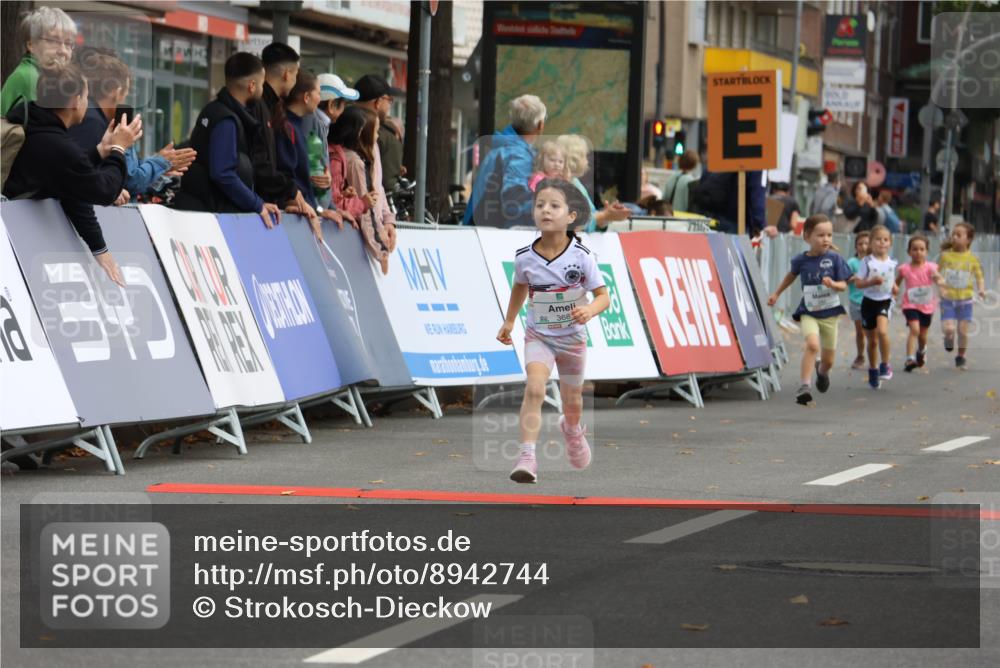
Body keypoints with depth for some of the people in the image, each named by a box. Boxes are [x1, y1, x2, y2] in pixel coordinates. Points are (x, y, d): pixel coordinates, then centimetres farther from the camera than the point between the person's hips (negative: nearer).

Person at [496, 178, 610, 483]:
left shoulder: (582, 256, -20)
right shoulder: (524, 258, -13)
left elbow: (603, 296, -15)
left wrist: (589, 310, -35)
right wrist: (509, 321, 16)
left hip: (572, 338, 0)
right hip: (538, 336, 0)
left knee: (572, 402, 19)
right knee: (534, 389, -26)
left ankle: (572, 428, 55)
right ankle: (527, 457, -29)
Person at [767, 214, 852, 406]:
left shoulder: (834, 258, -8)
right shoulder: (801, 260, -5)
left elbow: (843, 285, -6)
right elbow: (792, 275, 17)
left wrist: (833, 284, -28)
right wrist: (776, 294, 24)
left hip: (830, 313, 1)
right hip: (808, 312, -1)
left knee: (828, 359, 10)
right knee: (813, 344, -29)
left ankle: (821, 370, 48)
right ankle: (805, 385, -24)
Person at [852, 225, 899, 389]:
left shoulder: (891, 263, 3)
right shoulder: (867, 262, -7)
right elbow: (858, 283, -8)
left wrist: (895, 288, 0)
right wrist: (871, 282, -24)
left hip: (885, 301, 1)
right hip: (869, 301, -1)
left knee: (882, 331, -25)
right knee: (872, 340, 9)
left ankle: (885, 365, -10)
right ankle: (873, 371, 27)